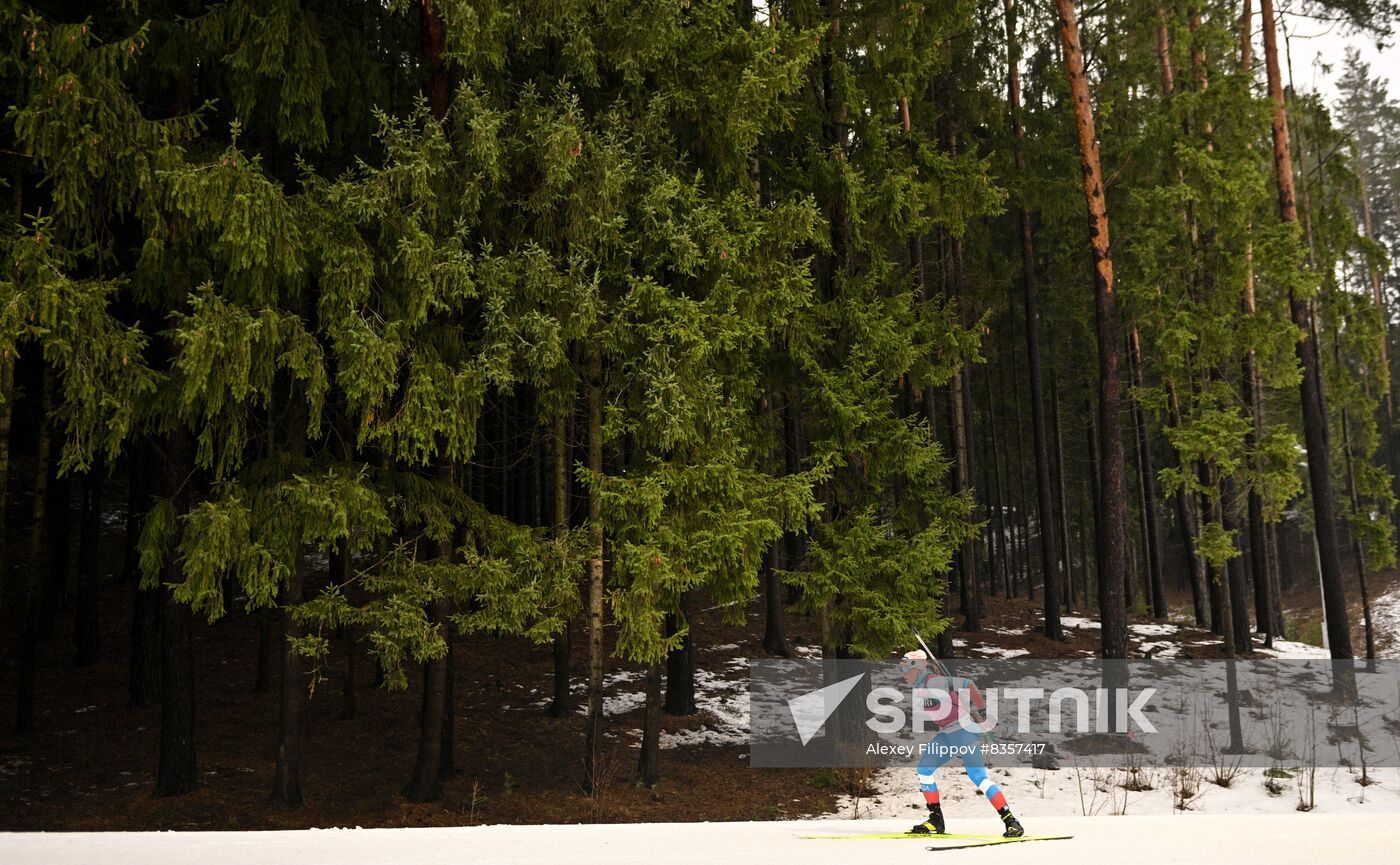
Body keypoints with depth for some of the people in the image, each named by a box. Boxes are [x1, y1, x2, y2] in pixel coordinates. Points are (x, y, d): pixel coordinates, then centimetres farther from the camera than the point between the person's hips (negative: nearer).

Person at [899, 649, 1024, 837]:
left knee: (978, 776, -16)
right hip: (946, 733, 9)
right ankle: (936, 820, 6)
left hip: (963, 728, -9)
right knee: (924, 769, 1)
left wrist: (982, 709, -17)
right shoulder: (920, 687, 13)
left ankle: (1011, 821, -13)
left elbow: (966, 684, -19)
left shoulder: (933, 682, -15)